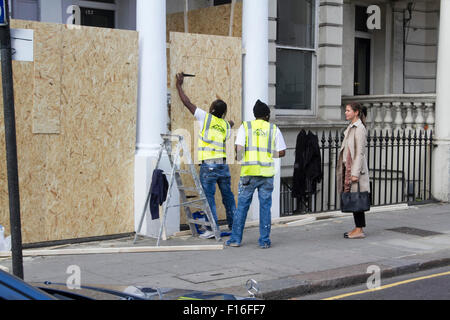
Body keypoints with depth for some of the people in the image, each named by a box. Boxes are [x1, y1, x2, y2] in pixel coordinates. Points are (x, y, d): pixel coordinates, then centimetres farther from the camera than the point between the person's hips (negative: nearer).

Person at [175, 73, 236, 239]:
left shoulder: (205, 118, -1)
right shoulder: (226, 125, 9)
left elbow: (187, 103, 6)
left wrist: (179, 85, 18)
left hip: (208, 166, -5)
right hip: (223, 165, 5)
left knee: (209, 197, -2)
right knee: (227, 195, 14)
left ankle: (213, 228, -4)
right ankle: (233, 224, 21)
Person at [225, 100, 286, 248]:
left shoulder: (245, 126, 4)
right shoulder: (274, 129, 7)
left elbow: (239, 149, -6)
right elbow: (281, 152, 7)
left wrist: (239, 157, 14)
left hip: (248, 171, 0)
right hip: (267, 172, 0)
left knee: (242, 206, 7)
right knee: (265, 206, 6)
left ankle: (235, 239, 10)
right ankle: (264, 240, 8)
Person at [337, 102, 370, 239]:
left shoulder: (359, 128, -13)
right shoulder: (351, 127, 15)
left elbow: (360, 152, -18)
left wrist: (355, 173, -21)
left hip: (355, 167, -9)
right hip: (348, 166, 9)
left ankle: (360, 230, -1)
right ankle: (358, 228, 17)